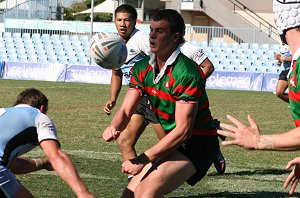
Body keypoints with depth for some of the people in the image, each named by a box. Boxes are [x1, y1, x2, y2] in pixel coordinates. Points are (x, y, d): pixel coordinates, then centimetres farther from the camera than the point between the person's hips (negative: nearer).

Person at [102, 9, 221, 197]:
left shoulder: (187, 73, -23)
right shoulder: (142, 68, 1)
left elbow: (183, 130, -26)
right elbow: (126, 110, 0)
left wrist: (143, 159, -25)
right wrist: (114, 127, -24)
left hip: (198, 144, -8)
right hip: (172, 142, 8)